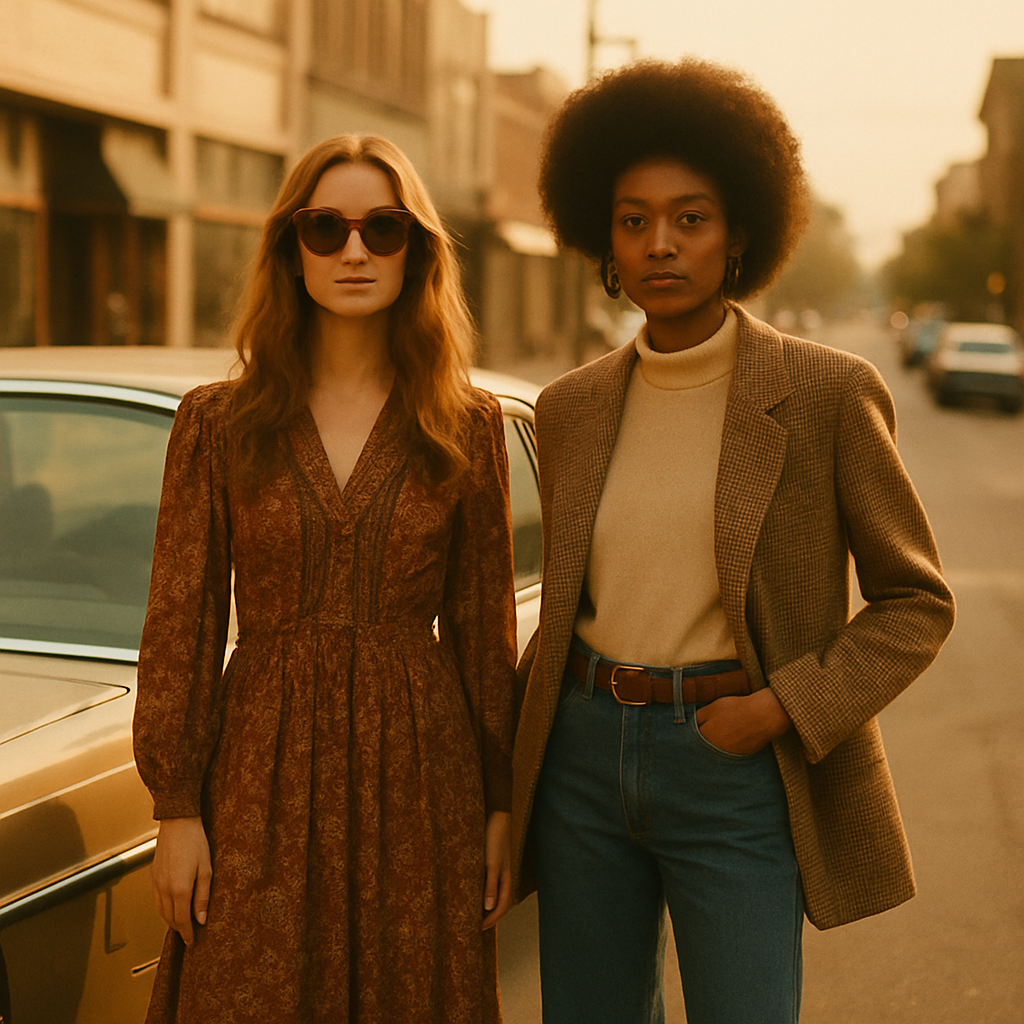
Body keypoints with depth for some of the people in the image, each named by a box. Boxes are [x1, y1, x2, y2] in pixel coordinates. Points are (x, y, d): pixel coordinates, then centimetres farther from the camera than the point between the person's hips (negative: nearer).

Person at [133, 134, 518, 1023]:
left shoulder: (468, 426, 2)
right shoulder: (218, 423, 0)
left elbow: (483, 625, 5)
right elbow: (181, 626, 1)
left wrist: (501, 806, 3)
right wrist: (176, 810, -3)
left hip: (419, 779, 1)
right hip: (264, 777, 0)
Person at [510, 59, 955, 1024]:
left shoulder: (829, 393, -7)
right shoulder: (572, 409, 5)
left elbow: (915, 602, -3)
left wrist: (781, 709, -14)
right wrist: (512, 746, 7)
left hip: (737, 769, -4)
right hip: (588, 754, 4)